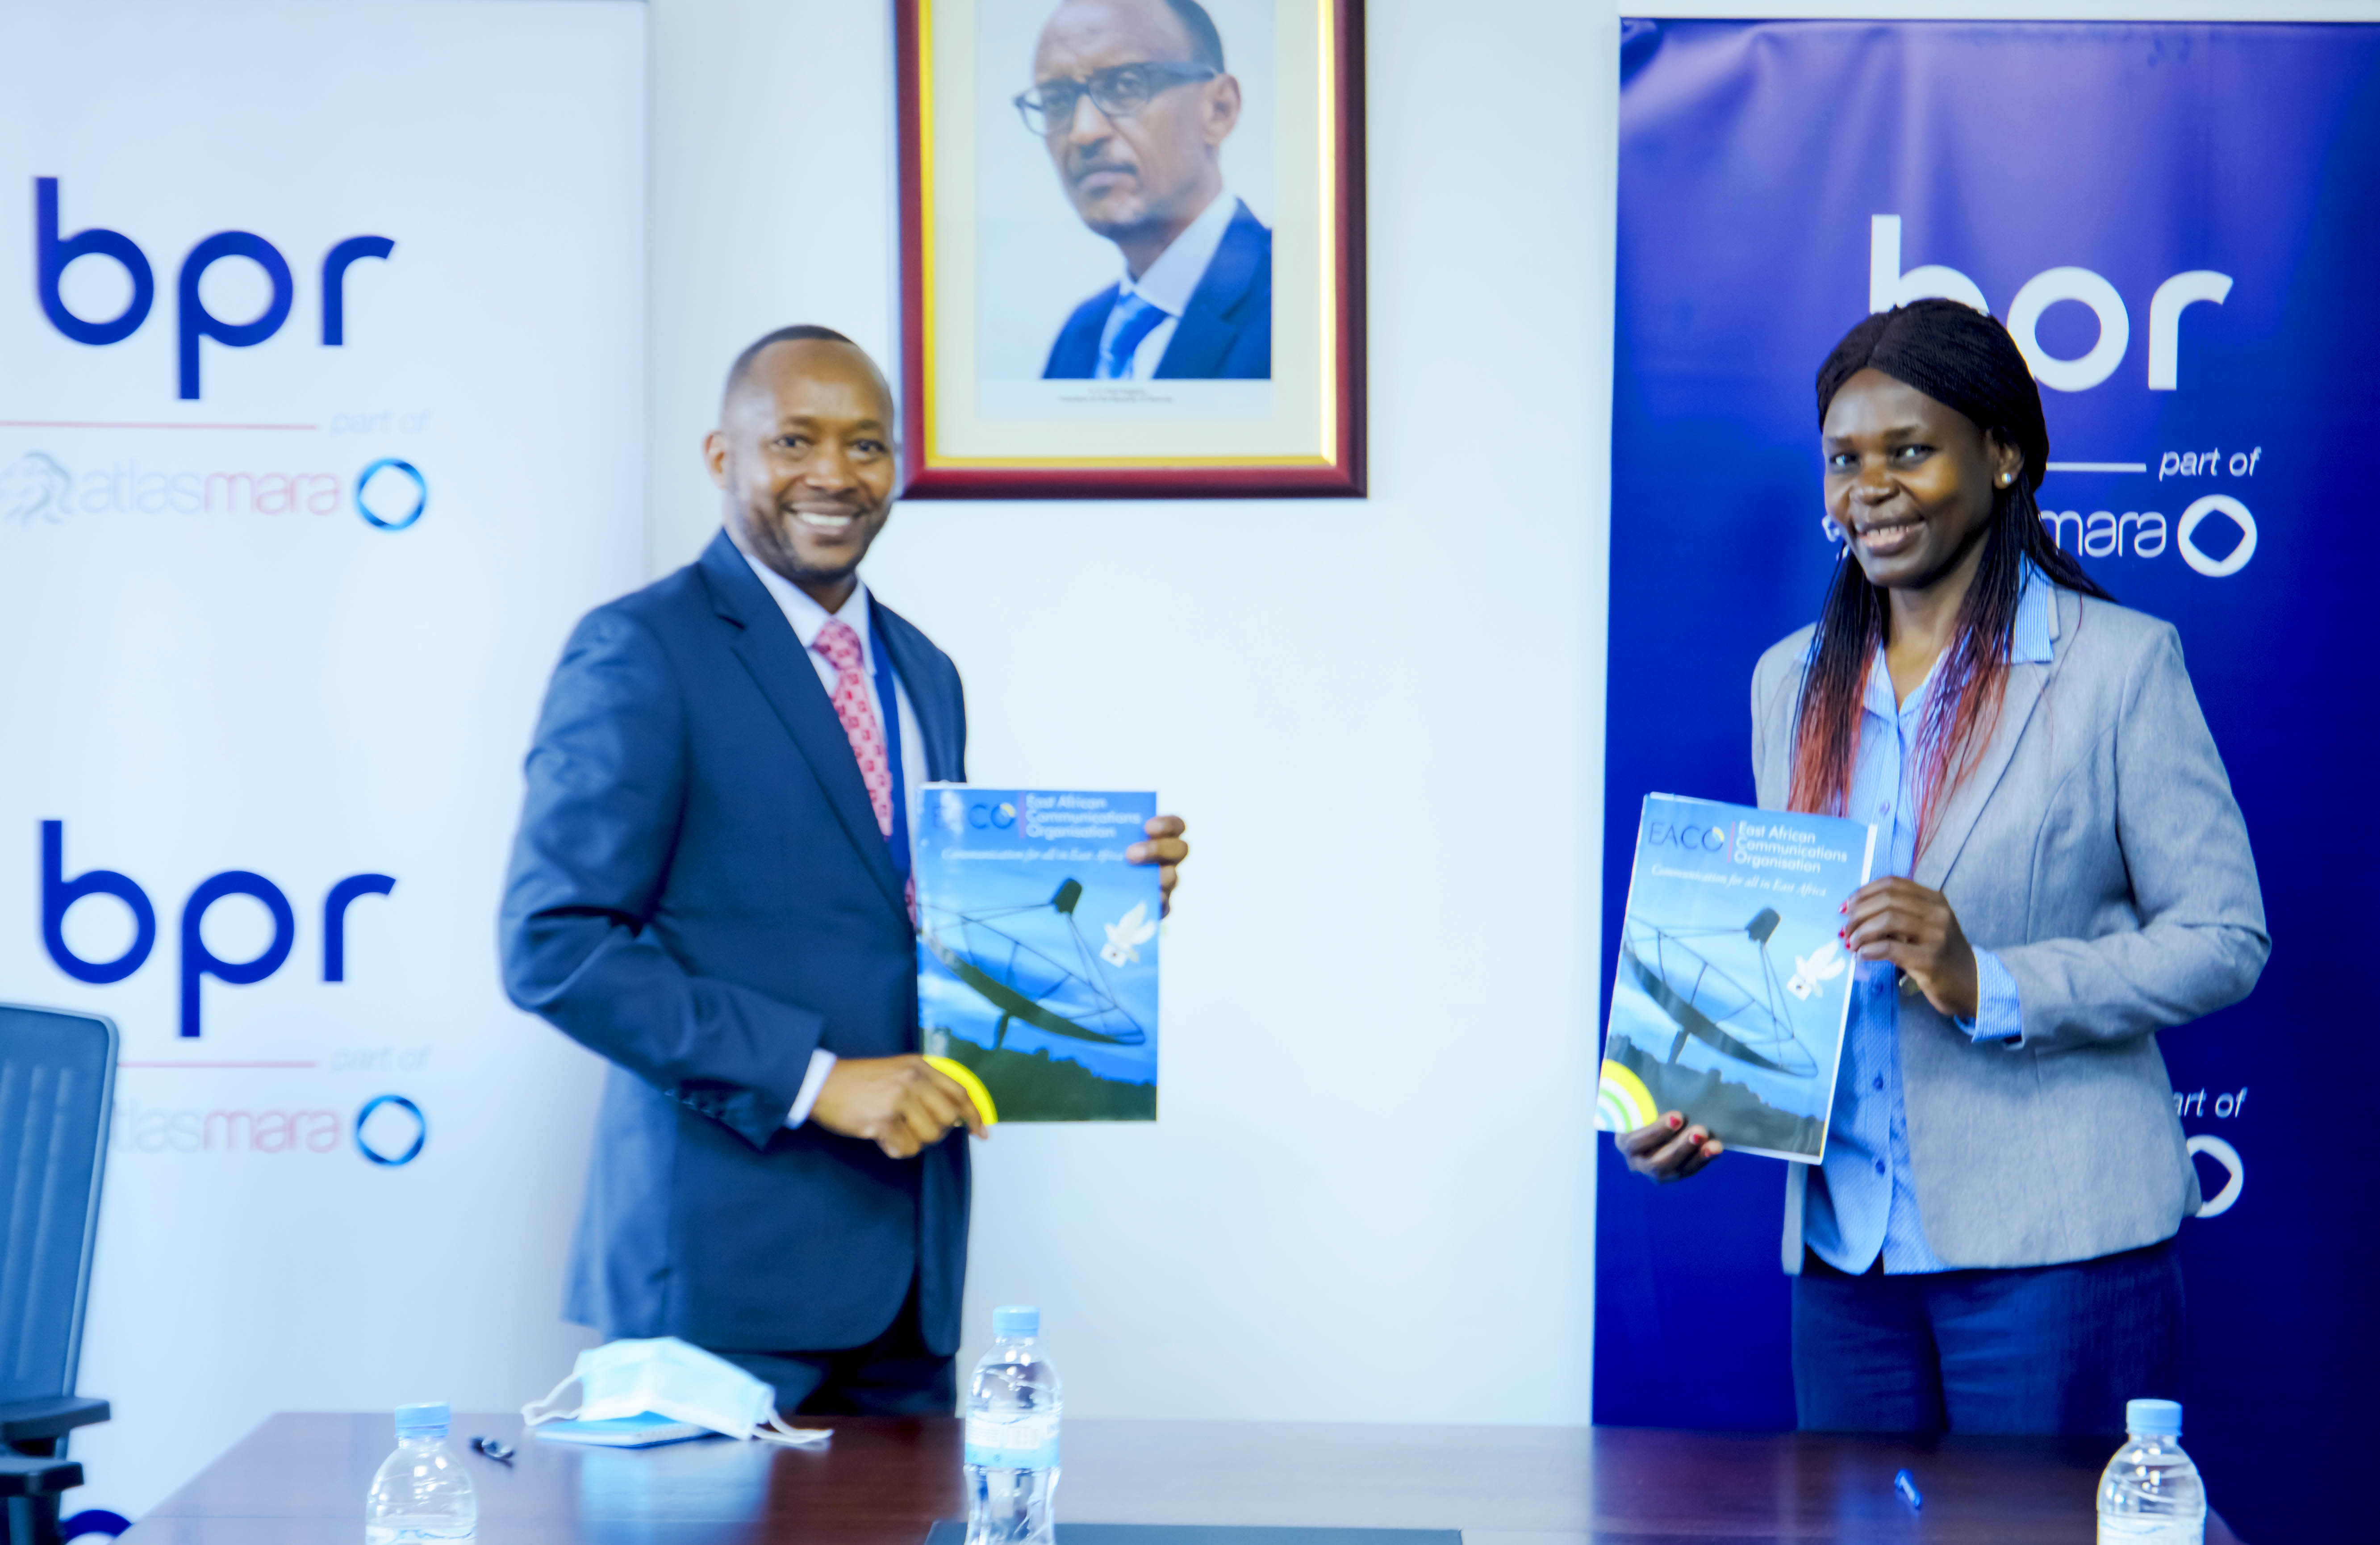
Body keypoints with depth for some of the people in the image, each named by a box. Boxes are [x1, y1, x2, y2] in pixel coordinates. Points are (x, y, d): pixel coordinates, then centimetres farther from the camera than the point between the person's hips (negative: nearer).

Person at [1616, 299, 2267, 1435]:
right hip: (1844, 1249, 5)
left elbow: (2225, 940, -5)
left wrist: (1989, 987, -17)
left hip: (2056, 1245, -5)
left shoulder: (2121, 662, -2)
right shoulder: (1792, 683, 14)